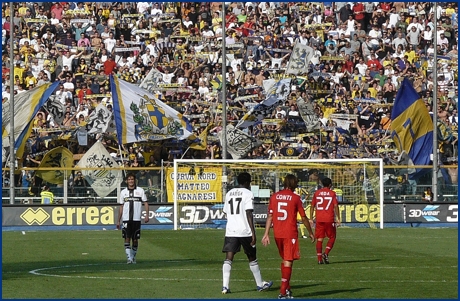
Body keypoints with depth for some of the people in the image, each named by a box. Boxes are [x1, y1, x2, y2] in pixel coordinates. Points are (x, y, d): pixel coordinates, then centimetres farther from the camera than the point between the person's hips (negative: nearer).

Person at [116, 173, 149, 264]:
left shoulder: (140, 191, 5)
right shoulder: (123, 192, 9)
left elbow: (145, 203, 4)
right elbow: (121, 207, 13)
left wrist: (147, 215, -10)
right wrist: (118, 221, 11)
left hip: (136, 219, 0)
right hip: (126, 219, 1)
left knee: (135, 239, 3)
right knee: (127, 238, -8)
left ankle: (133, 257, 17)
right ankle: (129, 258, -10)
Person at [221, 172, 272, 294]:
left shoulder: (229, 194, 13)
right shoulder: (248, 193, -5)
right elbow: (249, 214, -13)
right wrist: (253, 232, -14)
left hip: (230, 232, 4)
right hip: (245, 231, -4)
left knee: (228, 258, -4)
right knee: (252, 258, 12)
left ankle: (225, 286, -18)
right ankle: (260, 284, 25)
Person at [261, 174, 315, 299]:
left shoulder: (274, 197, 5)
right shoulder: (295, 198, -5)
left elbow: (270, 216, 4)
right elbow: (304, 218, 0)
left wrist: (266, 234, 6)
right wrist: (311, 233, 12)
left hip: (277, 234, 5)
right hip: (290, 233, -5)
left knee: (285, 260, 19)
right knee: (288, 261, -3)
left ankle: (287, 289, 24)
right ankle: (283, 292, -8)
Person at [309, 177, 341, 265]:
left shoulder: (316, 193, 7)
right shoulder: (332, 193, 0)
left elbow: (312, 206, 7)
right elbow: (336, 206, -7)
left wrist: (311, 218, 11)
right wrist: (338, 218, -4)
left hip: (319, 219, 2)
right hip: (329, 219, -2)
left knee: (319, 239, 6)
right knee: (332, 237, 11)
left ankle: (319, 259, 1)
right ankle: (326, 253, -9)